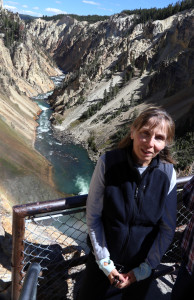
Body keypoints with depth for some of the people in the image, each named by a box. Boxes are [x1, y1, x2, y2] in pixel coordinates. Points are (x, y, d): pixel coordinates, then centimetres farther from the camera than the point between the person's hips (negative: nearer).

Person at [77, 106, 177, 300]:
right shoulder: (108, 162, -20)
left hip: (142, 266, 2)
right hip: (104, 260, -1)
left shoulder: (167, 173, -15)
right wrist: (105, 262, -11)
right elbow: (93, 216, -13)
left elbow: (166, 228, -6)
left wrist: (144, 269, -5)